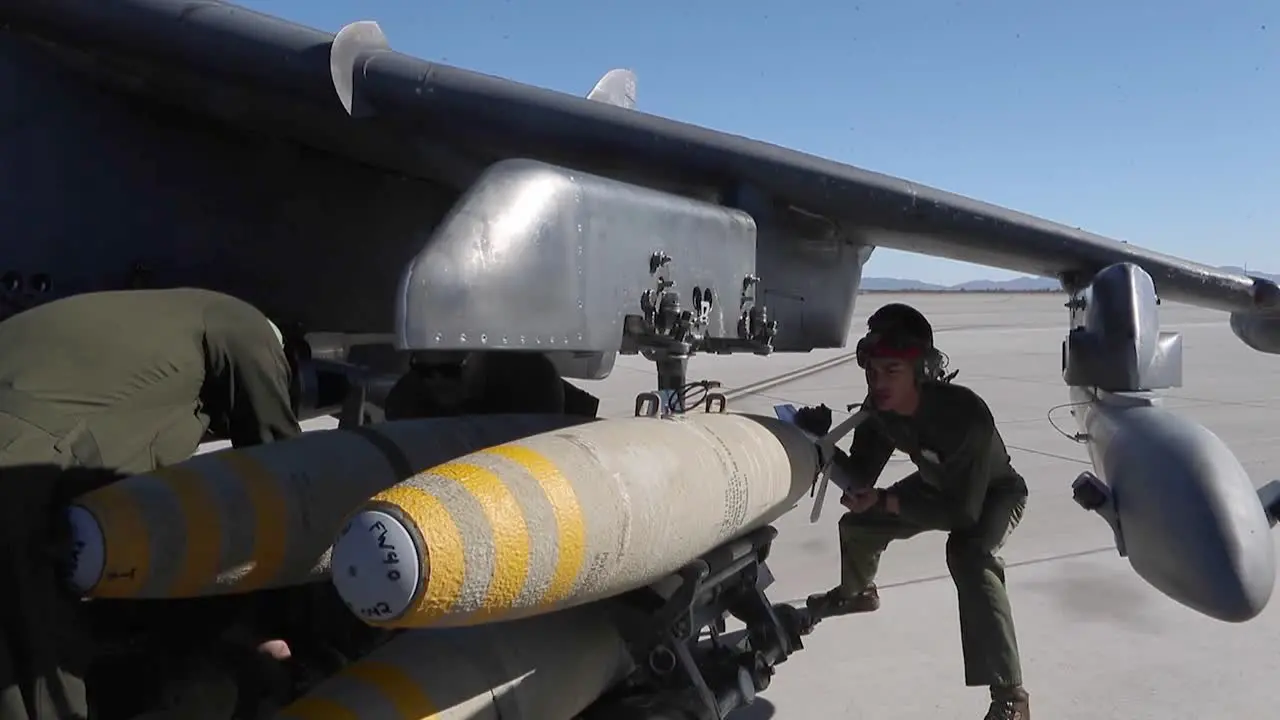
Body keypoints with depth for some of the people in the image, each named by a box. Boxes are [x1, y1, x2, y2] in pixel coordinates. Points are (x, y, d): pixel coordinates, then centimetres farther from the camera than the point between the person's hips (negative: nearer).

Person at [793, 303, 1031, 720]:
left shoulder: (966, 415, -42)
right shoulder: (880, 407, -22)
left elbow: (963, 511, -38)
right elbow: (862, 475, -15)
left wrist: (886, 501, -40)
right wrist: (821, 444, -32)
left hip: (994, 493, -7)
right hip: (938, 484, 7)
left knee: (968, 554, -36)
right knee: (858, 525, 9)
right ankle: (858, 592, 45)